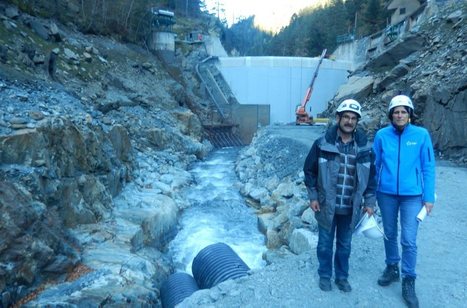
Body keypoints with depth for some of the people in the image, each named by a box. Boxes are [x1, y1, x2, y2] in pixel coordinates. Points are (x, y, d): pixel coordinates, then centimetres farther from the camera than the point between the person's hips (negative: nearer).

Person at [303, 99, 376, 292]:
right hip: (326, 206, -2)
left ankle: (342, 276, 36)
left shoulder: (364, 147, -1)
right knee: (325, 244, 13)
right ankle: (324, 276, 32)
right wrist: (313, 197, -5)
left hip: (350, 208, 2)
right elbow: (310, 170, -2)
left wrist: (369, 202, 5)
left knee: (344, 245, 17)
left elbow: (371, 176, 7)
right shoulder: (323, 143, -8)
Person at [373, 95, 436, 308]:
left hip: (412, 195, -1)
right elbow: (375, 165, 4)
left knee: (409, 240, -2)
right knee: (389, 234, 16)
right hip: (386, 193, 2)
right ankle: (392, 268, 37)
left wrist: (428, 197, -2)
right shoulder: (381, 135, -3)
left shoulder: (421, 135, -6)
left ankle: (408, 281, 16)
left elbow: (428, 167, -1)